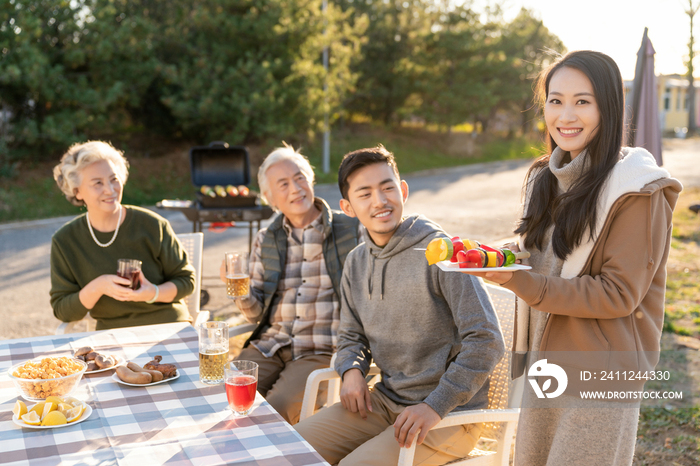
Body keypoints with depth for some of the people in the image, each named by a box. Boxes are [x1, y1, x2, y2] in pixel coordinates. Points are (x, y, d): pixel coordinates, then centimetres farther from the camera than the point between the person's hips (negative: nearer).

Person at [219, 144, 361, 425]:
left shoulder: (350, 230, 1)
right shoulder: (265, 240, 13)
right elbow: (256, 314, 13)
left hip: (322, 350, -4)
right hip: (269, 346, 4)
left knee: (273, 411, -24)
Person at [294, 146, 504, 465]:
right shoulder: (356, 262, 7)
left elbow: (486, 342, -19)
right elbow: (351, 336, 18)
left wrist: (435, 406, -21)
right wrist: (352, 371, -4)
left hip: (450, 414, -6)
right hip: (386, 401, 6)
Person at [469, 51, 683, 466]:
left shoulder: (639, 191, -15)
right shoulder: (547, 177, 8)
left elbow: (618, 295, -19)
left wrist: (519, 281, -25)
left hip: (600, 374, -7)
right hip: (543, 368, 7)